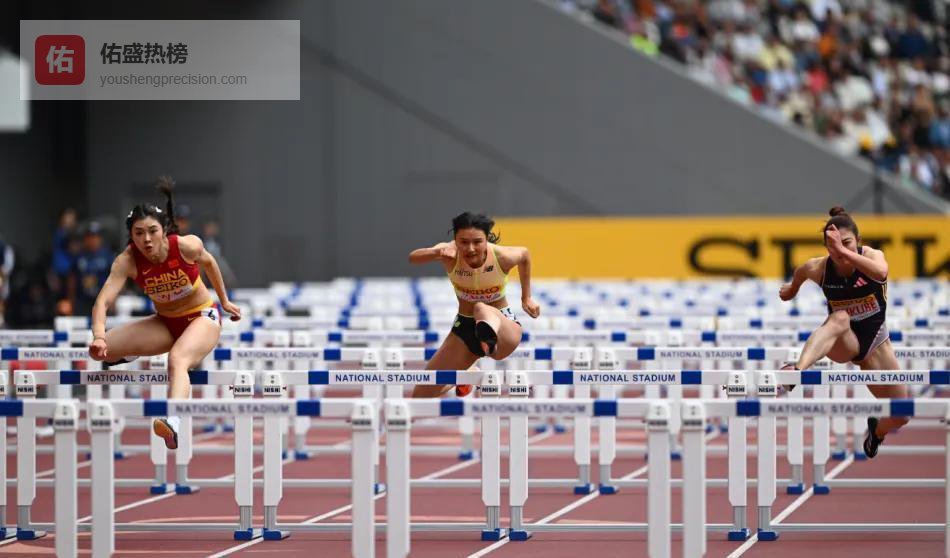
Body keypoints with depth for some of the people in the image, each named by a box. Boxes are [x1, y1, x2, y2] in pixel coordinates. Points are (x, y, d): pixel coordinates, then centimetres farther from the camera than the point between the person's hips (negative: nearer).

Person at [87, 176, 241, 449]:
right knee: (101, 349, -13)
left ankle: (174, 421, -64)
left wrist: (224, 301, 14)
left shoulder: (187, 246, -24)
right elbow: (103, 300, -34)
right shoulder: (127, 261, -22)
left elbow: (208, 262, 1)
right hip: (165, 324, 3)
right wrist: (99, 337, -53)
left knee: (177, 359, -37)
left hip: (202, 317, -3)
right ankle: (129, 354, 27)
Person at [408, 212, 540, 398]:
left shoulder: (503, 257, -19)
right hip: (464, 326, 3)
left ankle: (489, 336, -78)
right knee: (422, 395, 4)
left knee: (482, 309, -41)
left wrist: (527, 298, 13)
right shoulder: (451, 253, -19)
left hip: (504, 322, -3)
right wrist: (437, 252, -58)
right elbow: (414, 258, -37)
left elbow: (524, 255, 6)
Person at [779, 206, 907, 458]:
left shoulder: (872, 256, -20)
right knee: (839, 319, -41)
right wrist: (792, 287, 31)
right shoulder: (818, 268, -15)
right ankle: (797, 370, -65)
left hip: (874, 342, 2)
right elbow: (800, 272, 11)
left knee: (900, 417, 3)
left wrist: (844, 251, -57)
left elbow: (881, 272, -47)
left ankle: (877, 429, 42)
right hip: (842, 342, -2)